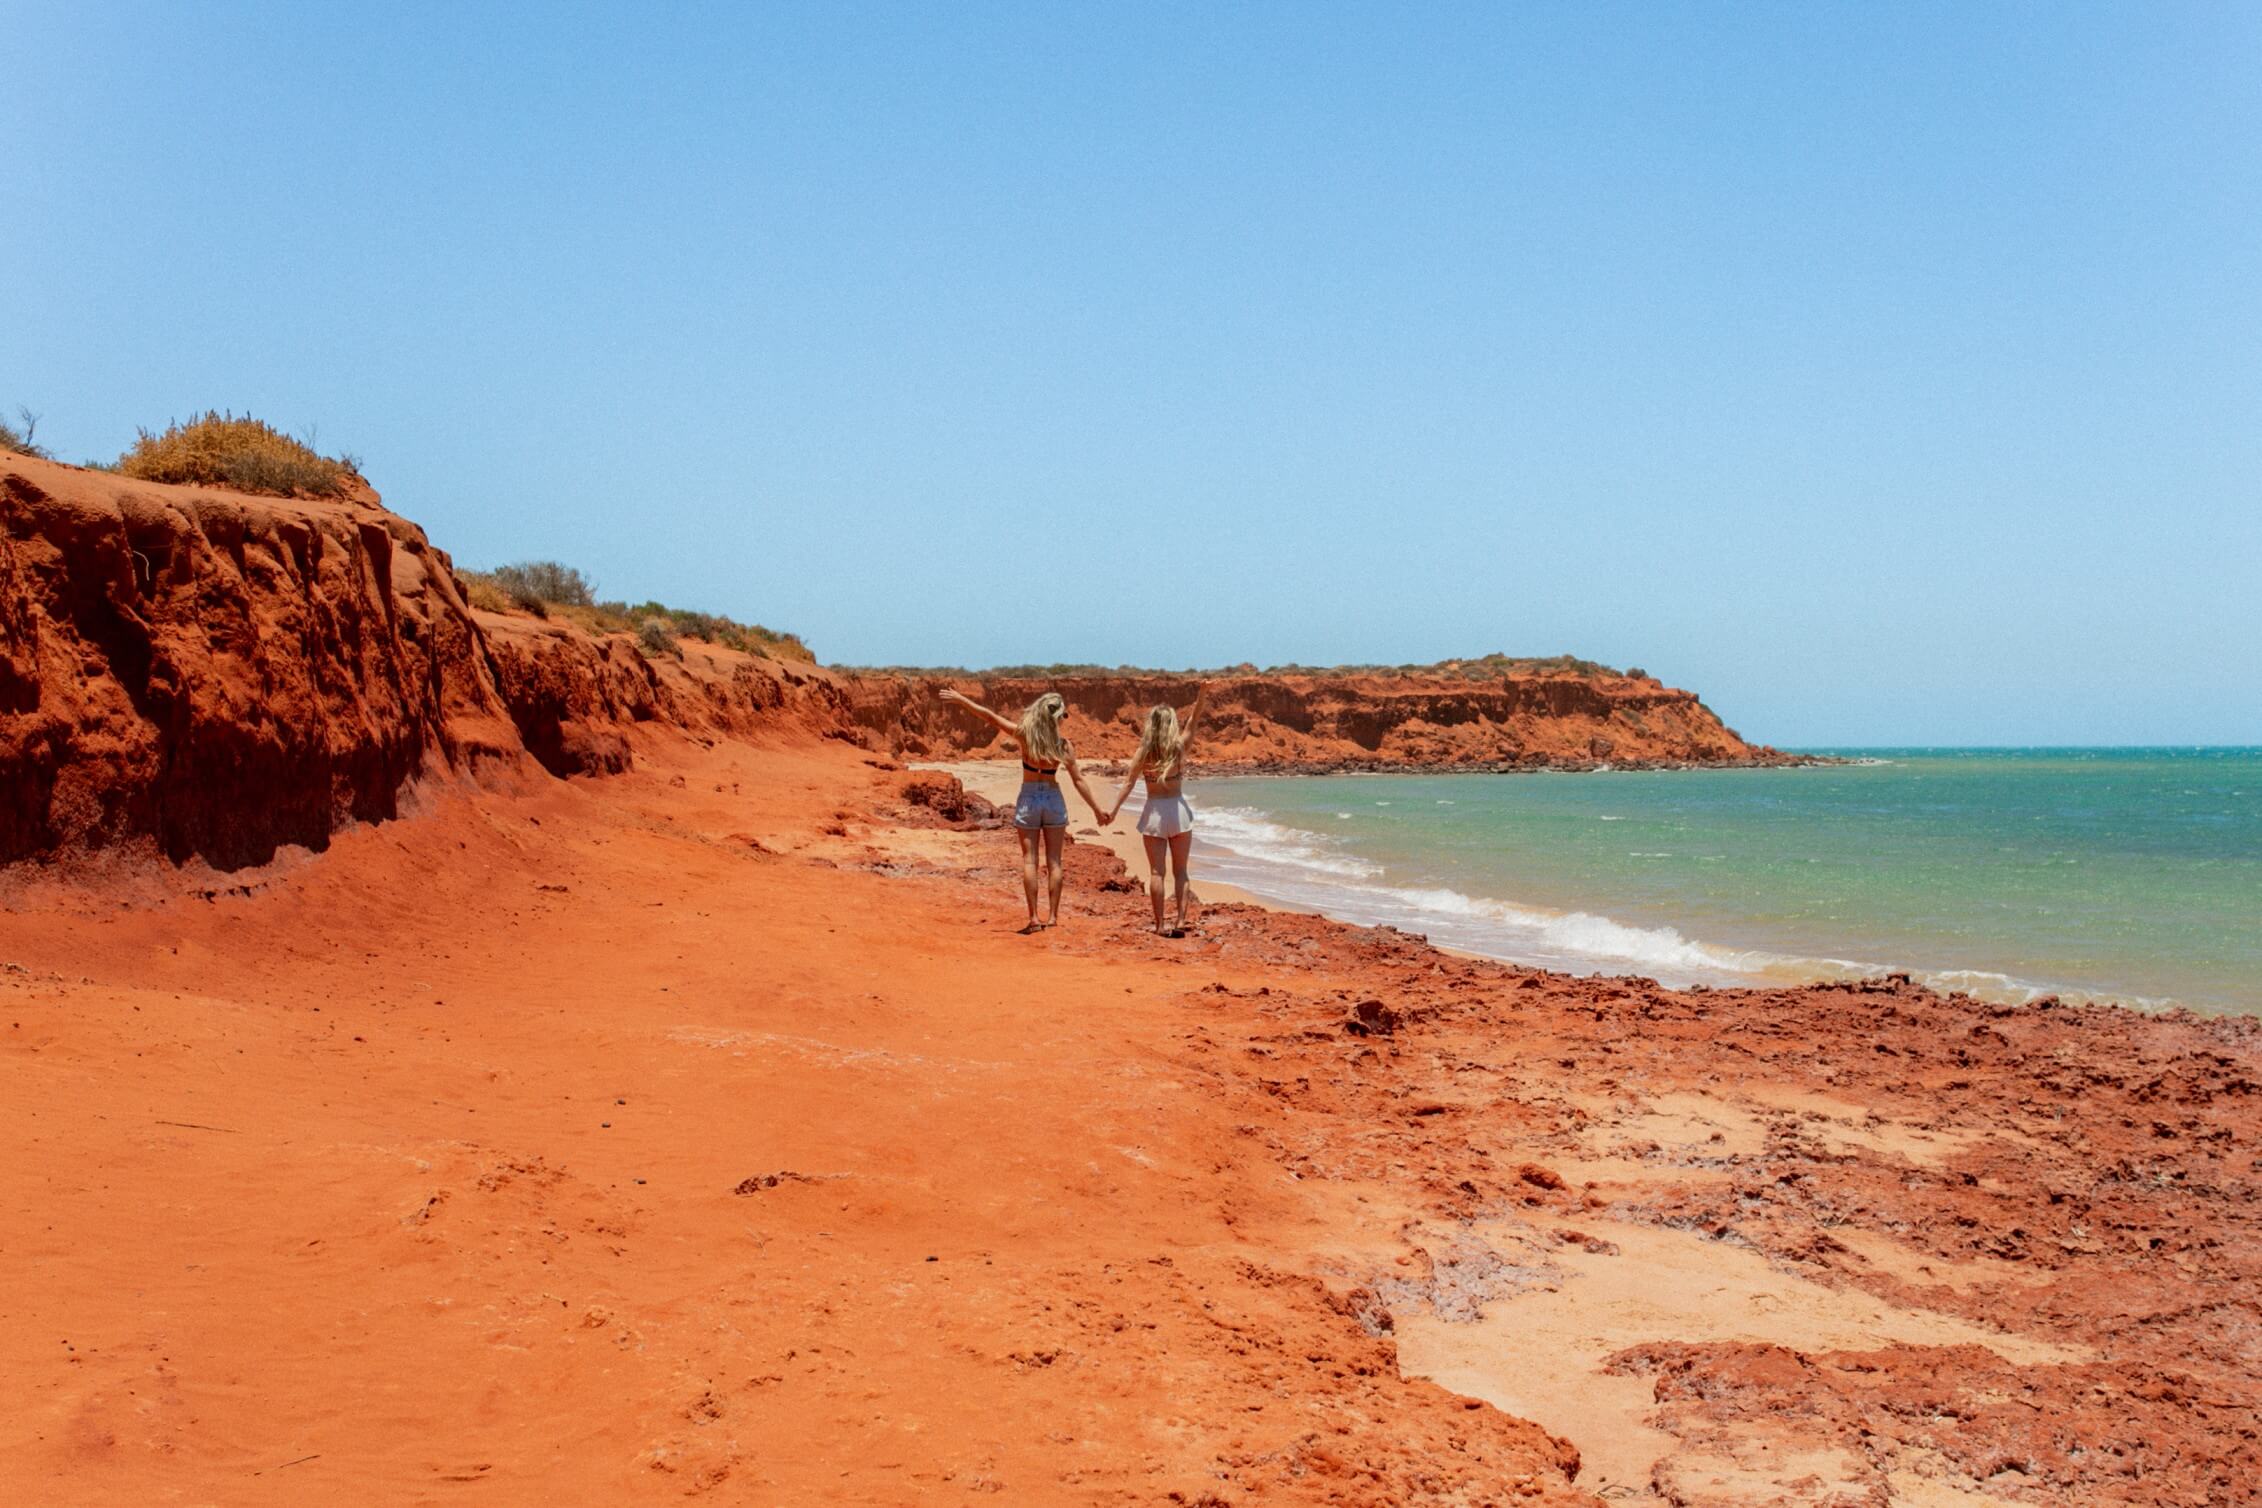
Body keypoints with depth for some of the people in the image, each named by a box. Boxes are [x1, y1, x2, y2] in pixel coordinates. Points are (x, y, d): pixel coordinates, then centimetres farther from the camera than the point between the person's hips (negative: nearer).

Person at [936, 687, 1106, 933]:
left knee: (1030, 860, 2)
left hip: (1028, 800, 0)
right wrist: (1097, 809, 0)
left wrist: (960, 699, 4)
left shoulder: (1024, 734, -9)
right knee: (1053, 861, 7)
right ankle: (1052, 916, 7)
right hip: (1053, 800, 0)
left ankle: (1034, 918, 0)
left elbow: (989, 715, -5)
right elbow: (1079, 780, -7)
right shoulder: (1063, 745, -9)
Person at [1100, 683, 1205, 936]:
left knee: (1156, 872, 4)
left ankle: (1160, 925, 2)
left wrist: (1113, 810, -4)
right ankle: (1181, 920, -2)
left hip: (1153, 812, 0)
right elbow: (1193, 719, 5)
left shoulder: (1144, 752, -3)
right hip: (1178, 810, 1)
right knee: (1180, 871, 9)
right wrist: (1199, 693, -3)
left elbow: (1129, 783, -5)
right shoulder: (1179, 746, -2)